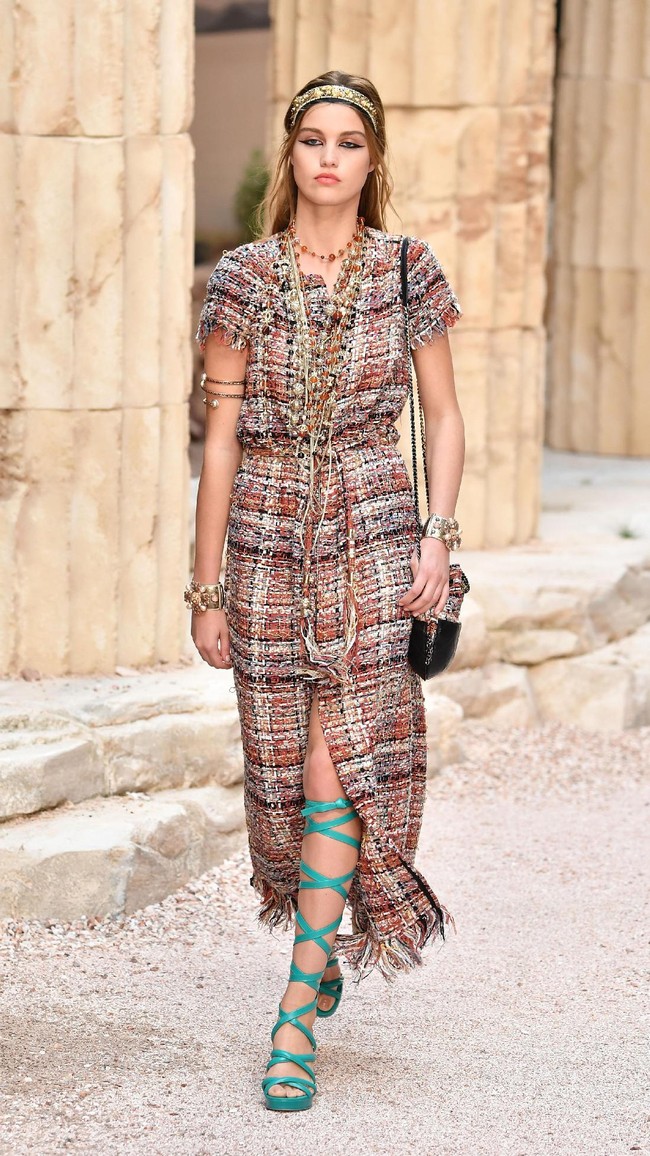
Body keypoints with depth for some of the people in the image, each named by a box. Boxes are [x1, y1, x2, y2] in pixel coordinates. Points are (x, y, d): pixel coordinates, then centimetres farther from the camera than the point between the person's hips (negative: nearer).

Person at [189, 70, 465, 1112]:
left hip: (372, 537, -1)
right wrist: (207, 587, 1)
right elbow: (221, 439, 1)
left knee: (342, 761, -8)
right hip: (267, 540, 1)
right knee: (283, 763, 6)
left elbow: (443, 414, 7)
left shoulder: (409, 271, 1)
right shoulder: (242, 279, 0)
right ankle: (322, 942, 32)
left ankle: (300, 1005, -4)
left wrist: (439, 536, -5)